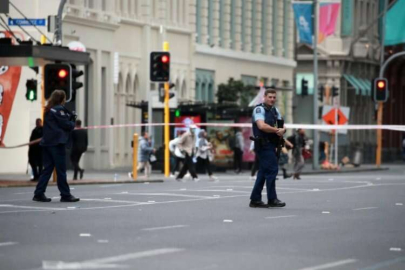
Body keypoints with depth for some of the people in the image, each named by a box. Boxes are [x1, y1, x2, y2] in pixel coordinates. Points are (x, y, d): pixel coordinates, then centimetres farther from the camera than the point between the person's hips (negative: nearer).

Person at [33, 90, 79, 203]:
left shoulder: (49, 110, 16)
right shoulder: (59, 109, -10)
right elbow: (67, 125, -12)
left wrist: (71, 117, 7)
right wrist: (73, 122, 9)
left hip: (47, 142, 8)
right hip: (57, 143, -8)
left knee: (47, 169, 8)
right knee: (61, 170, -3)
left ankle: (39, 194, 3)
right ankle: (65, 195, 1)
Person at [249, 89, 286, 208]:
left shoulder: (275, 111, 17)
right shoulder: (259, 109, -9)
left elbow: (281, 126, 10)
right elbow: (262, 126, -23)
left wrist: (282, 130, -13)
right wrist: (276, 130, -19)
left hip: (271, 145, 9)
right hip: (264, 144, -9)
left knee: (264, 172, 10)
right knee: (272, 169, -12)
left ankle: (255, 200, 15)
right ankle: (272, 199, -10)